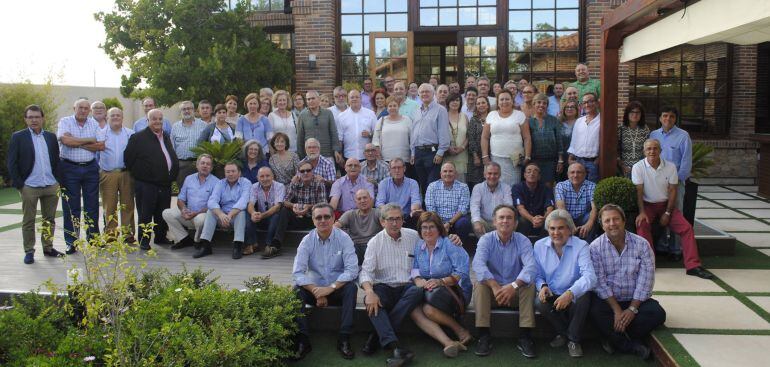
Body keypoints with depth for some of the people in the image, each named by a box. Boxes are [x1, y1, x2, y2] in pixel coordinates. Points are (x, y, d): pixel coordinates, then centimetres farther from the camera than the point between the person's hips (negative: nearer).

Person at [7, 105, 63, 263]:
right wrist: (19, 184, -8)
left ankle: (48, 247, 21)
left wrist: (58, 181, 5)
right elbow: (11, 162, -2)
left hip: (51, 186, 3)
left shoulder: (51, 137, 10)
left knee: (49, 219, 10)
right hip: (29, 187, -3)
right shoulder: (18, 137, -1)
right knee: (28, 221, 4)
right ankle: (29, 251, 12)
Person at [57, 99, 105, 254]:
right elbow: (66, 140, -19)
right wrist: (90, 140, -10)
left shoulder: (94, 123, 7)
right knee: (71, 207, 3)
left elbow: (101, 146, -6)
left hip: (91, 168, 3)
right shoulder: (65, 122, 0)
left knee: (92, 205, 9)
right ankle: (71, 242, 10)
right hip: (69, 168, -2)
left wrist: (77, 143, -11)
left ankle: (93, 238, 19)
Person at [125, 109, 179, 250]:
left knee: (163, 214, 12)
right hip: (146, 185, -6)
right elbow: (128, 159, -7)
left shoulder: (166, 138, 16)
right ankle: (144, 240, 8)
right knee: (145, 214, 0)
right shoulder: (138, 138, -5)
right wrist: (138, 174, -3)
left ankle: (161, 237, 25)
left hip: (165, 184, 6)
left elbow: (173, 159, 23)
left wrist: (172, 175, 14)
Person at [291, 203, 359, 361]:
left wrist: (331, 288, -27)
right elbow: (297, 272, -12)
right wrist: (316, 291, -24)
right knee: (296, 290, -27)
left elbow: (352, 270, -18)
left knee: (351, 287, -31)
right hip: (315, 288, 1)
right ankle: (303, 340, -21)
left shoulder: (344, 238, -9)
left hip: (337, 289, -1)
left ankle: (344, 339, -24)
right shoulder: (307, 240, -5)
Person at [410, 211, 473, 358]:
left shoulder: (450, 245, -6)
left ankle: (460, 331, -9)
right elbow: (414, 269, 10)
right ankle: (448, 343, -34)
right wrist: (417, 279, -13)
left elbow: (463, 273, -14)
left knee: (429, 309, -33)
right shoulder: (418, 247, 13)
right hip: (428, 290, 5)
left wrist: (441, 281, -25)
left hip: (455, 290, -5)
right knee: (414, 311, -27)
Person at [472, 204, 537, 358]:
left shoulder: (523, 241, -5)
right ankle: (484, 336, -26)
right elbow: (478, 264, -24)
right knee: (479, 284, -28)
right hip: (492, 290, 0)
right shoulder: (486, 240, -6)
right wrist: (494, 286, -41)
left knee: (529, 285, -28)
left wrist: (514, 285, -42)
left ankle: (525, 337, -23)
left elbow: (531, 266, -24)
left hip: (516, 292, 0)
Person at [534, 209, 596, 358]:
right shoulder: (539, 246, 0)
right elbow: (538, 274, 7)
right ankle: (564, 333, 0)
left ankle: (574, 339, -7)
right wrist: (542, 286, -18)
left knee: (584, 298, -34)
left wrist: (570, 293, -43)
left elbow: (589, 276, -26)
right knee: (539, 302, -30)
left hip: (573, 297, -2)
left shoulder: (581, 246, -11)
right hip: (551, 295, 2)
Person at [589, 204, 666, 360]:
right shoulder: (595, 247, -7)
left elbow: (645, 280, -8)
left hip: (635, 300, 2)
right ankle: (632, 346, -16)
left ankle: (615, 339, -15)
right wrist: (617, 310, -18)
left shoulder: (642, 244, -3)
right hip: (607, 299, -2)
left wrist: (632, 308, -16)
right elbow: (599, 282, -12)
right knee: (595, 312, -32)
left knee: (658, 313, -24)